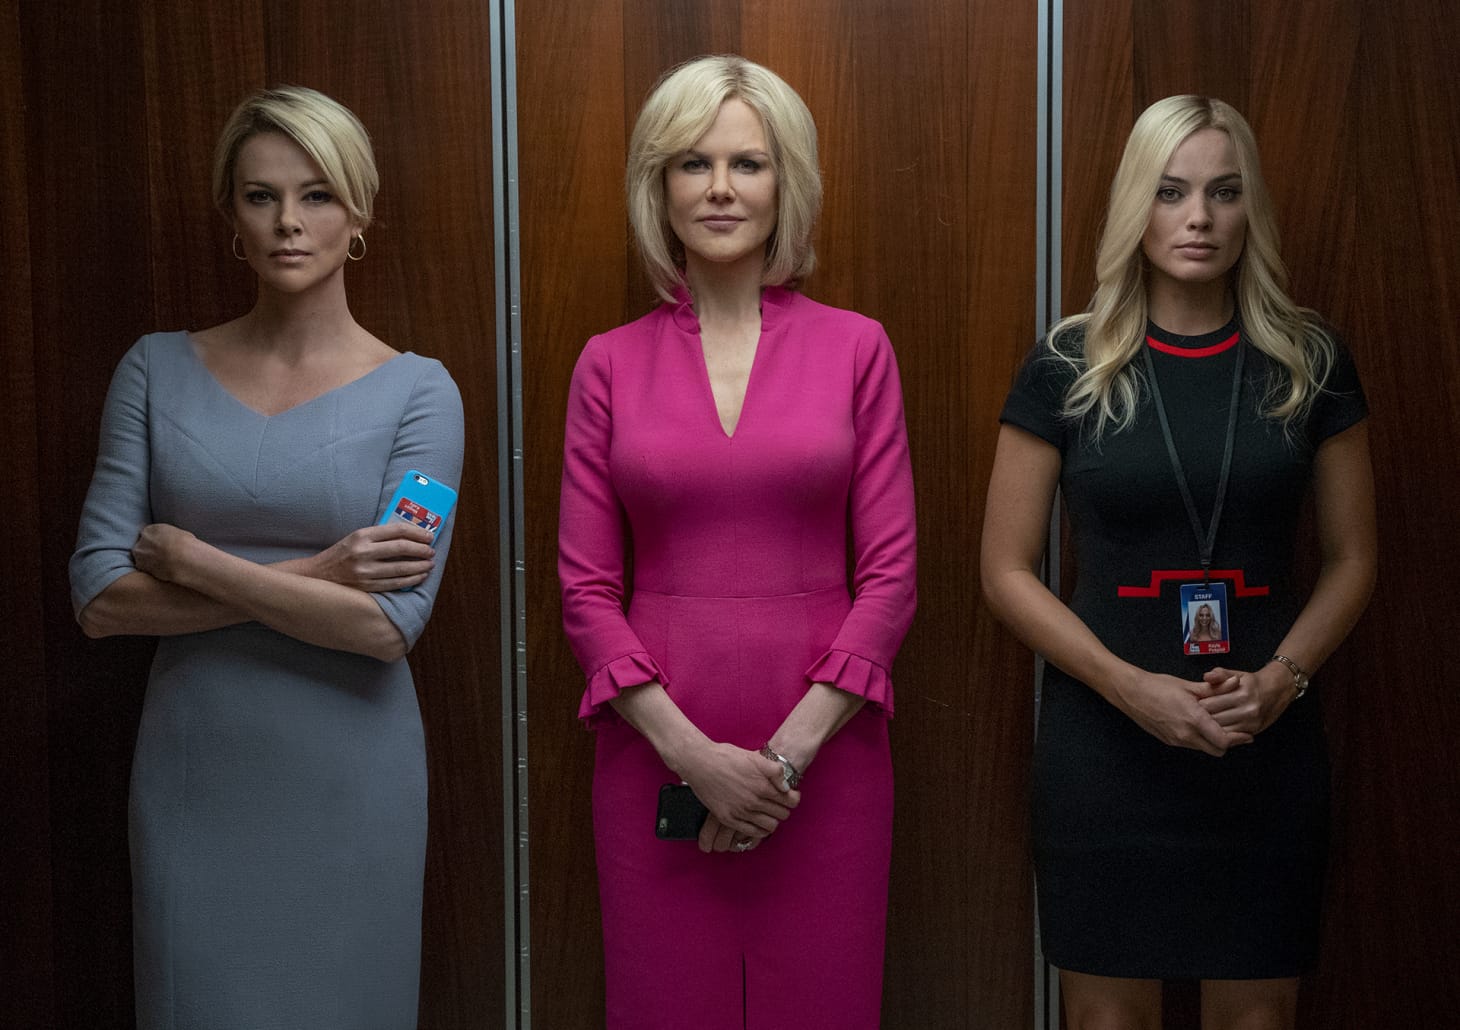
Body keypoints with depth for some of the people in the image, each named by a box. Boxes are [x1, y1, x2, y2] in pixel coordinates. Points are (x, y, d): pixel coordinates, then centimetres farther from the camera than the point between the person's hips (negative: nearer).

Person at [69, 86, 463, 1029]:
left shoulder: (417, 390, -7)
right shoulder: (159, 370, 1)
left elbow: (390, 624, -17)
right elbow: (100, 597, -7)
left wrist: (192, 560, -13)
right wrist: (310, 576, -15)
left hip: (349, 779, -1)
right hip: (193, 771, 2)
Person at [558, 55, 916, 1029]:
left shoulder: (856, 348, 2)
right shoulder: (612, 364, 4)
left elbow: (889, 574, -1)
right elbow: (587, 589, 2)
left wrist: (789, 749, -10)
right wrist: (693, 752, -10)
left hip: (823, 750, 0)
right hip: (657, 754, 1)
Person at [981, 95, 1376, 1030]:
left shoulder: (1310, 363, 2)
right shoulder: (1069, 366, -3)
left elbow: (1353, 559, 7)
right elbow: (1008, 571, -2)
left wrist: (1283, 677, -11)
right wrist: (1130, 686, -15)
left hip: (1268, 741, 1)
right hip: (1104, 740, -1)